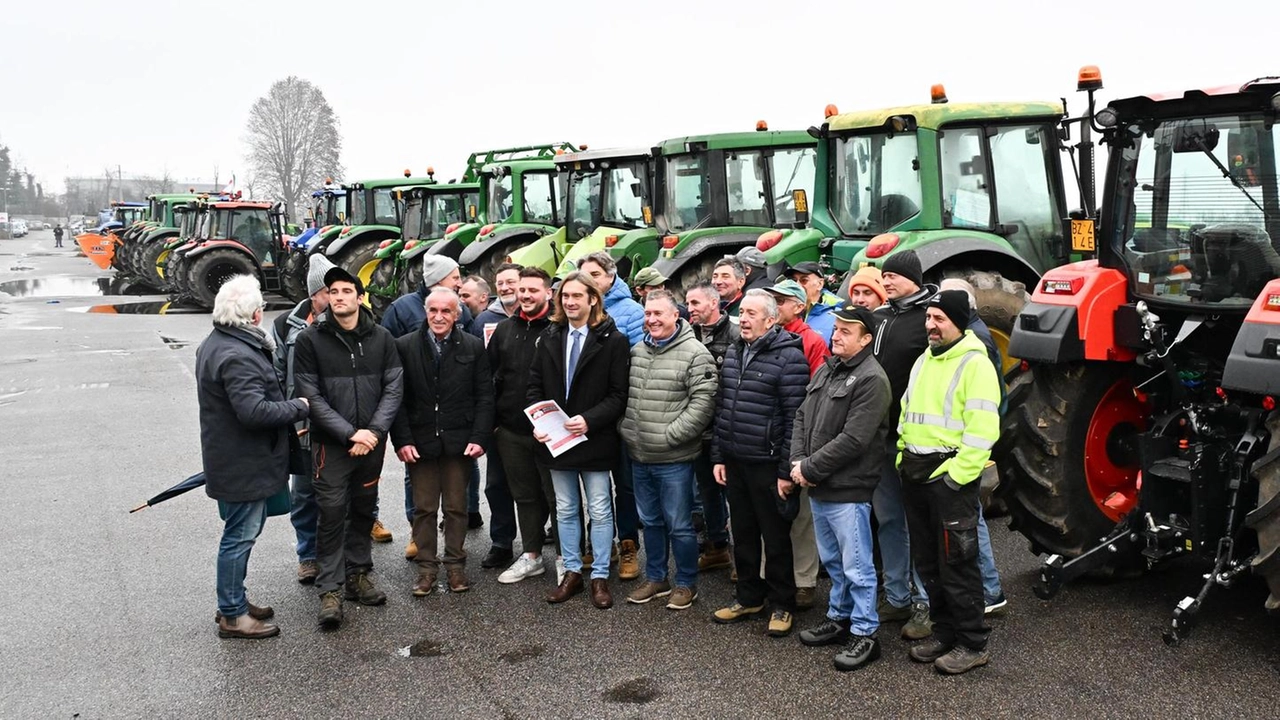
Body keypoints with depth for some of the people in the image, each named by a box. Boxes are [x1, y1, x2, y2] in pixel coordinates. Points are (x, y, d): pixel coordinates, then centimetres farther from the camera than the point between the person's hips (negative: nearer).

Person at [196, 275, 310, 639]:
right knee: (240, 535, -1)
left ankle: (234, 601, 33)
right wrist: (298, 407, -17)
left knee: (241, 533, 21)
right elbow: (254, 411, -31)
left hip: (230, 456, 11)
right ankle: (232, 615, 10)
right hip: (242, 463, -11)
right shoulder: (237, 356, -24)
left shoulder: (214, 344, 11)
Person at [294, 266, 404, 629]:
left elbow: (393, 388, 0)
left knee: (364, 510, 13)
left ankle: (358, 574, 27)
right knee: (332, 513, -4)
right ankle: (331, 589, 4)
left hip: (372, 441, 3)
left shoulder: (382, 338, 3)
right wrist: (349, 433, -16)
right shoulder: (310, 340, -4)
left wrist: (374, 431, -13)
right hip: (331, 443, -3)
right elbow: (311, 395, -9)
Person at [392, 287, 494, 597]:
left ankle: (455, 563, 21)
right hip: (420, 441, 0)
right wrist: (402, 440, -9)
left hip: (459, 441, 0)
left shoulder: (473, 346, 0)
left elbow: (484, 396, 1)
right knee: (423, 508, 7)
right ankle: (426, 566, 18)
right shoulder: (405, 347, -1)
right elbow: (398, 397, -1)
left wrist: (479, 438, -8)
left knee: (456, 507, 9)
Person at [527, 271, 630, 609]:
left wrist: (589, 420, -21)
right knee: (566, 510, 13)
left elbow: (618, 394, -9)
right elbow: (535, 386, 9)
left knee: (599, 511, 4)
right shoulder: (550, 338, 6)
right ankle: (572, 572, 25)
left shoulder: (613, 340, -7)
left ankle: (600, 576, 15)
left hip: (594, 439, -4)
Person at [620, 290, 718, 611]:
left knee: (679, 524, 4)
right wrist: (626, 430, 4)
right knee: (650, 521, 18)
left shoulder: (695, 354, -11)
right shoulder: (636, 351, 9)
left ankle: (687, 584, 20)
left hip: (674, 459, -6)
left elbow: (703, 403, -17)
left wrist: (669, 436, -18)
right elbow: (624, 396, 17)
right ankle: (655, 578, 32)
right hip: (639, 457, 6)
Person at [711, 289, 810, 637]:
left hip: (768, 465, -7)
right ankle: (748, 597, 31)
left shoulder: (789, 357, -13)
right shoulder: (732, 353, 10)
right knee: (742, 533, 16)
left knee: (775, 537, 6)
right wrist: (718, 456, 12)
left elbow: (795, 418, -15)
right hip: (734, 462, 7)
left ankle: (782, 605, 20)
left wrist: (786, 470, -15)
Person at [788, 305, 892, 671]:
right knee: (832, 559, 21)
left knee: (856, 566, 1)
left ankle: (865, 634, 12)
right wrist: (798, 461, -2)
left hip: (848, 489, -9)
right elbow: (802, 418, 14)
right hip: (818, 487, 9)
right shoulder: (825, 370, 12)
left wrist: (810, 468, -16)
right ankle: (840, 618, 35)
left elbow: (853, 439, -21)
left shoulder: (871, 379, -16)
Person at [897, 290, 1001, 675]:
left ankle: (972, 644, 10)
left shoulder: (975, 364, -13)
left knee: (957, 564, -1)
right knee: (927, 560, 15)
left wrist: (956, 475, -21)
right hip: (916, 473, 9)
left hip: (950, 475, -8)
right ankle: (944, 629, 29)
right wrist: (903, 458, 13)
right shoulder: (923, 361, 15)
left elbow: (982, 429, -19)